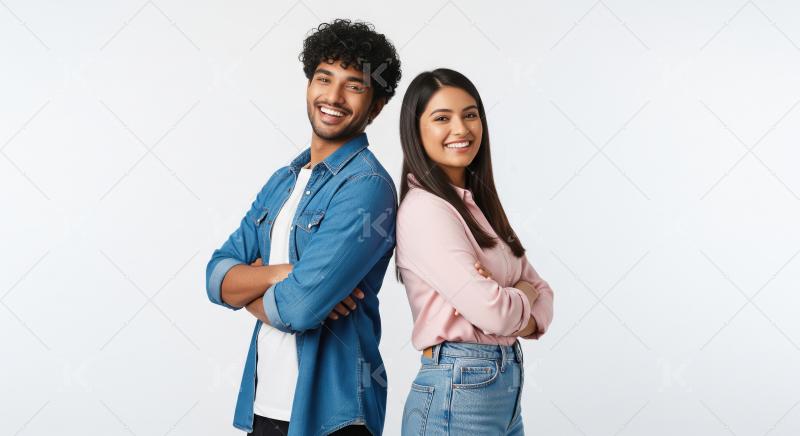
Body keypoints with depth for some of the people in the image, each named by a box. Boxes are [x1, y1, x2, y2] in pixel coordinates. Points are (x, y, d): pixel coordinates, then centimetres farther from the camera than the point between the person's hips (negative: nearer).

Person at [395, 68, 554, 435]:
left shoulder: (477, 203, 9)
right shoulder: (424, 209, -16)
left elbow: (541, 292, 9)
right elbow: (491, 312, -23)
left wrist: (524, 317, -13)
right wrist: (524, 292, -3)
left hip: (505, 387, 8)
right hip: (456, 393, -8)